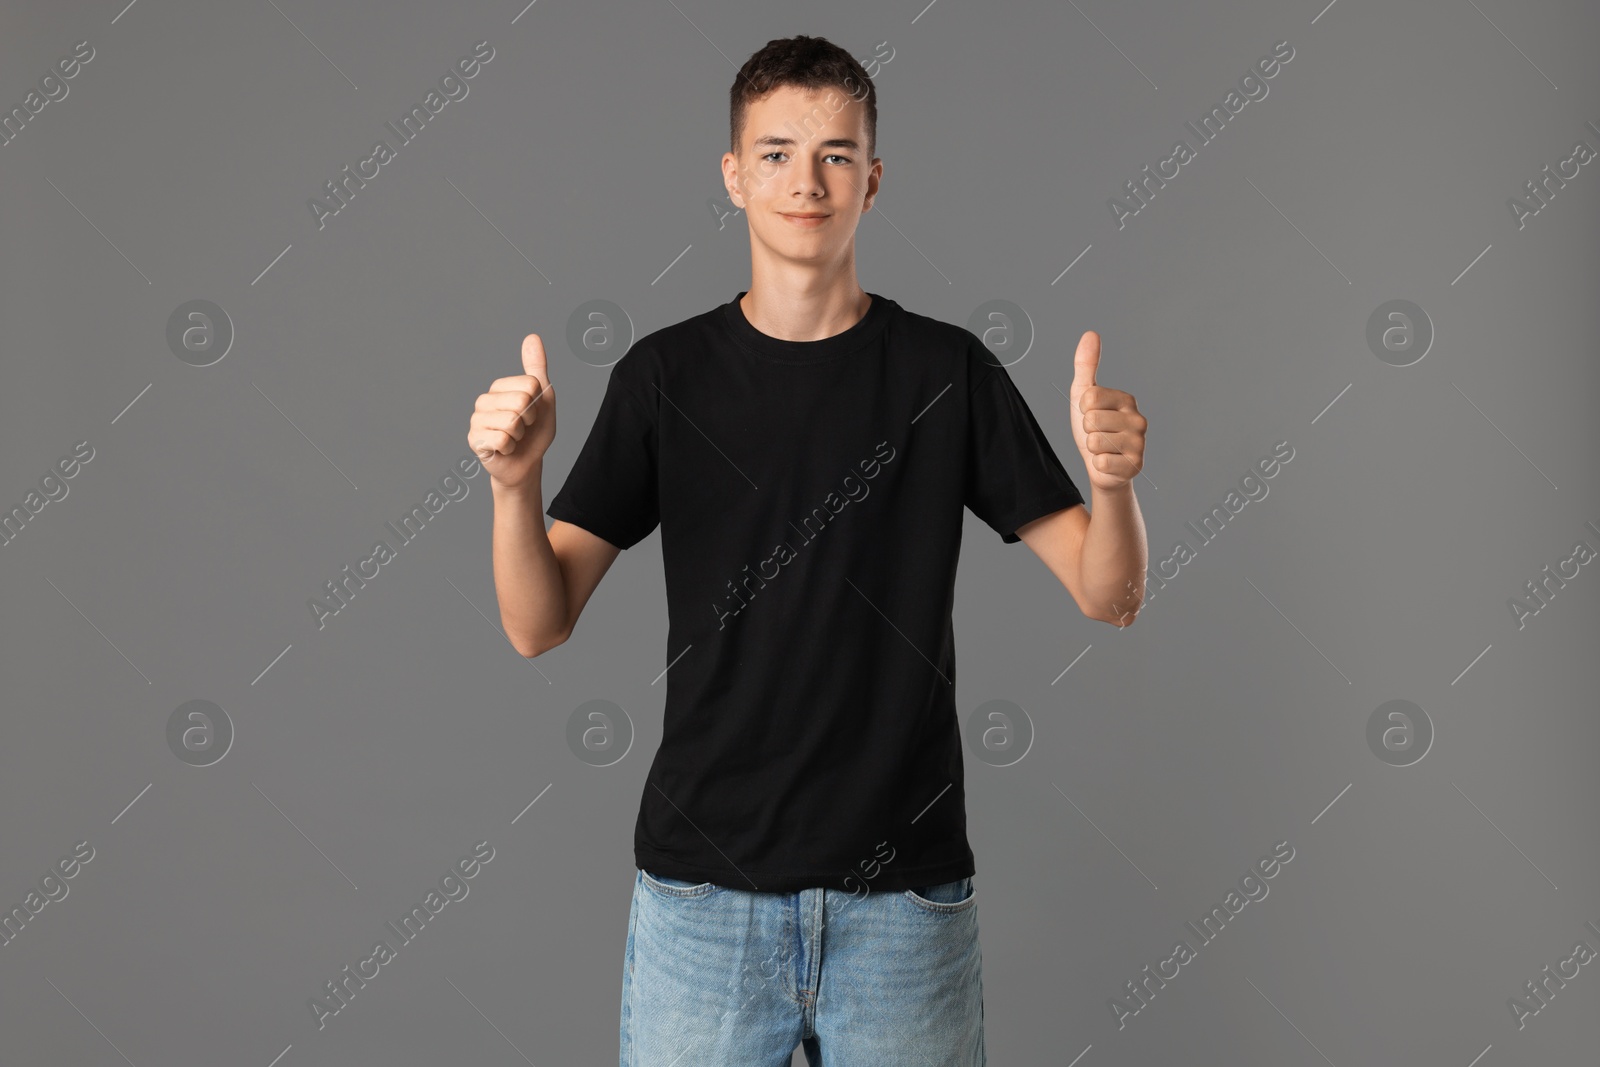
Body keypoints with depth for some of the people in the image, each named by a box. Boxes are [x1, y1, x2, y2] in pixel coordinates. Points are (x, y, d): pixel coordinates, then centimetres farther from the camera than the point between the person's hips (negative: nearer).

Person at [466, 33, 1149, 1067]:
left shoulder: (947, 370, 0)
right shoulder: (666, 373, 1)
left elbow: (1110, 593, -1)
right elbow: (540, 624, -2)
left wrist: (1113, 481, -22)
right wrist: (515, 480, -21)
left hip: (906, 885, 0)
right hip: (703, 881, 0)